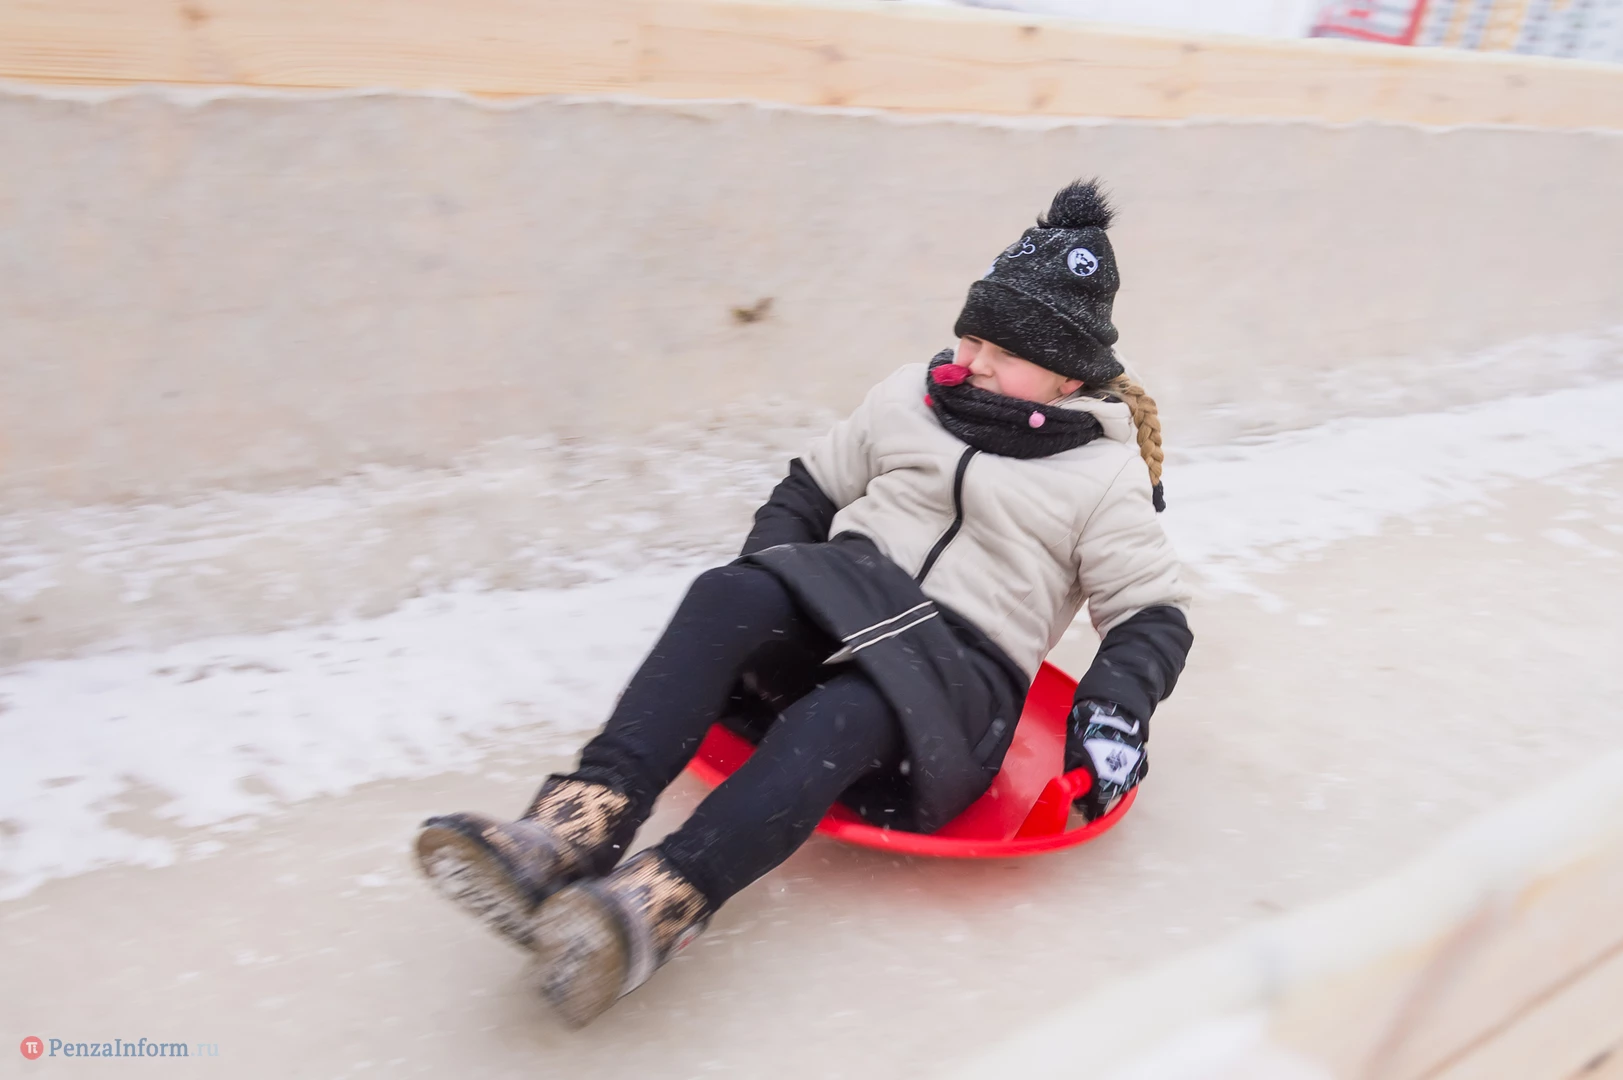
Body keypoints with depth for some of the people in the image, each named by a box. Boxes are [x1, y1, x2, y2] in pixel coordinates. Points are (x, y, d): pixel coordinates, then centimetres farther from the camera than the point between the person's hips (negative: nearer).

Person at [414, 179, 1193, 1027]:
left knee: (845, 713, -39)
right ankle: (578, 825, -44)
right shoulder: (910, 399, 15)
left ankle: (655, 910, -53)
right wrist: (765, 586, 4)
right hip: (849, 602, 4)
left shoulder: (1105, 475, 6)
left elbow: (1154, 614, 6)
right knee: (728, 595, -31)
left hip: (961, 674, -3)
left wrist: (1113, 715, -12)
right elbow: (810, 488, 21)